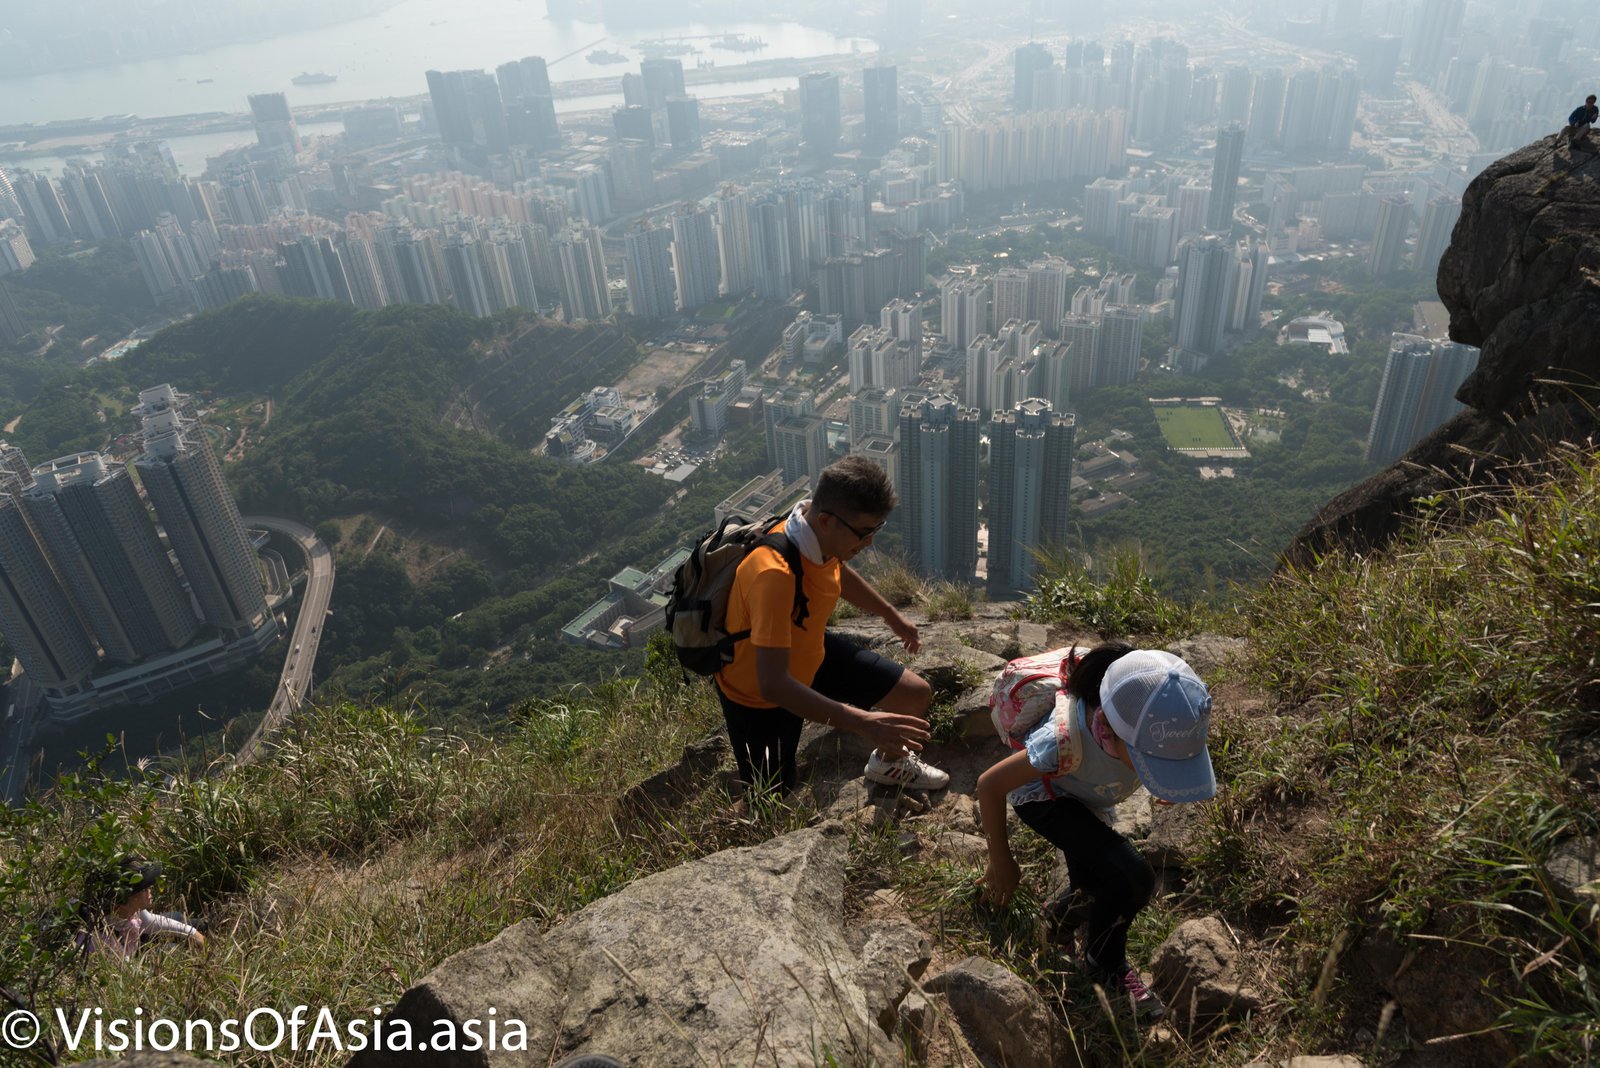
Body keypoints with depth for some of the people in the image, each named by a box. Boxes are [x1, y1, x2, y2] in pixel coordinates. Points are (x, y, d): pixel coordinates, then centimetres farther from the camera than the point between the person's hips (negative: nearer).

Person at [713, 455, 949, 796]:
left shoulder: (825, 534, -16)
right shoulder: (775, 575, -42)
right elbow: (772, 685, -45)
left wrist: (892, 615, 25)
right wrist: (864, 723, -48)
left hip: (810, 653, 7)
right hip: (757, 693, -7)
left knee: (917, 694, 8)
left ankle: (889, 763, 40)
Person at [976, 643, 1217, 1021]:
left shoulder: (1155, 723, -33)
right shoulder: (1066, 741, -46)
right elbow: (990, 785, -31)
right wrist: (1001, 863, -17)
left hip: (1090, 796, 5)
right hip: (1044, 795, -5)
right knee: (1131, 879, -19)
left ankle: (1065, 910, 49)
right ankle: (1106, 965, 8)